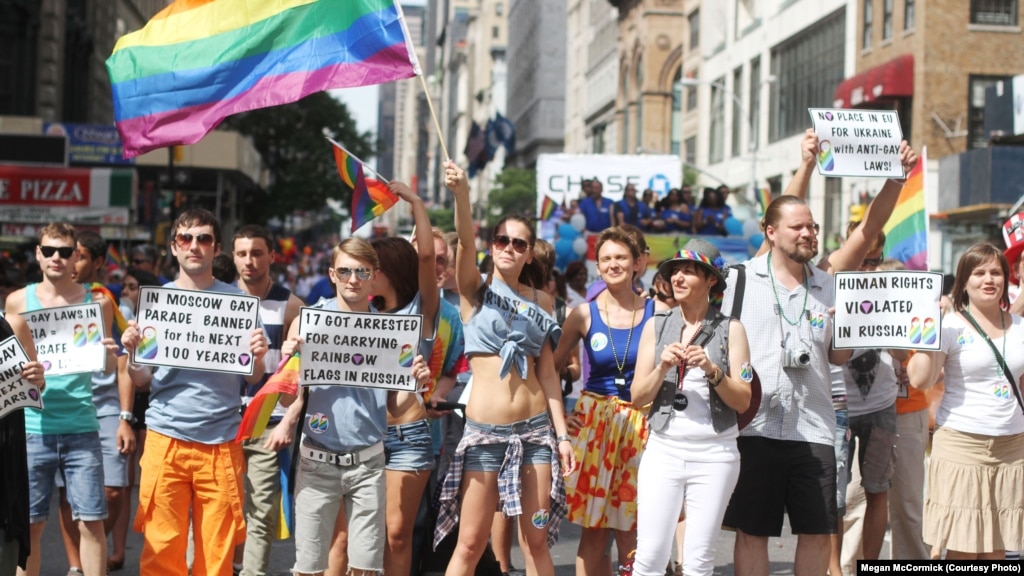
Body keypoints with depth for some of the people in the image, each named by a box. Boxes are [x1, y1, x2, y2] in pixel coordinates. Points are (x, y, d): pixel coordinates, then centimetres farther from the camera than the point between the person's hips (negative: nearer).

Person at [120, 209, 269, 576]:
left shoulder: (239, 301, 6)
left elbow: (253, 379, 8)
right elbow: (139, 379, 9)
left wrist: (258, 357, -13)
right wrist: (132, 351, -11)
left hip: (220, 441, 0)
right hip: (166, 436, 1)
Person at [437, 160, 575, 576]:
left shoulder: (540, 301, 10)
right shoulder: (475, 289, 2)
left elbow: (547, 372, 9)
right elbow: (465, 241, -18)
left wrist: (562, 434, 3)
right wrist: (461, 194, -36)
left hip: (536, 428, 3)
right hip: (485, 430, -3)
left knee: (537, 539, 7)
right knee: (471, 542, -1)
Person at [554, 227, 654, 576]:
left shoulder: (656, 311, 0)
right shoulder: (584, 315, 2)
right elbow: (551, 368, 9)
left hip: (642, 425, 0)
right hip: (594, 421, 0)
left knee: (630, 527, 5)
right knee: (595, 527, 2)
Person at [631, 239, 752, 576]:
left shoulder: (730, 330, 2)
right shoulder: (656, 327, 8)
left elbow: (743, 401, -2)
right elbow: (638, 397, 5)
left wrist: (712, 371, -16)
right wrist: (663, 367, -11)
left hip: (715, 455, -1)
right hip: (664, 449, 2)